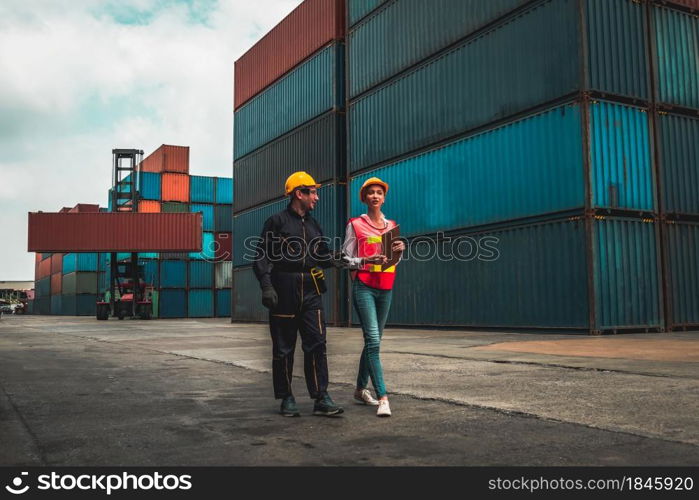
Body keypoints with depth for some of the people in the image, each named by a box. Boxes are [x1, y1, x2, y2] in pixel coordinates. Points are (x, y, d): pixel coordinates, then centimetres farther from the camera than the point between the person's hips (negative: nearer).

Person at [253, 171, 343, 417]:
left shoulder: (313, 224, 17)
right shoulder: (277, 221, -1)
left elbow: (323, 256, 20)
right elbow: (262, 257, -6)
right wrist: (266, 286, -18)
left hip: (310, 291, 5)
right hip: (284, 292, -4)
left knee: (316, 344, -3)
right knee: (283, 347, 4)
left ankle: (321, 398, -1)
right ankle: (286, 398, 15)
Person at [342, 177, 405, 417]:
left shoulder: (391, 226, 14)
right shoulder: (355, 225, 1)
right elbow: (346, 259, -1)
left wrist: (400, 249, -2)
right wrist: (366, 261, -19)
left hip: (385, 287, 5)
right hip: (364, 286, -5)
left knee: (373, 340, 11)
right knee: (373, 341, -15)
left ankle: (360, 388, 25)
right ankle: (383, 397, -17)